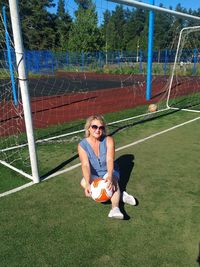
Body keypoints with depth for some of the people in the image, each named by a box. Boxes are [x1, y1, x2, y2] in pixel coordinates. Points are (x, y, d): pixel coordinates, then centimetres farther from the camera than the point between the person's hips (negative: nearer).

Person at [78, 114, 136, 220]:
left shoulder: (108, 140, -13)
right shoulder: (82, 145, -13)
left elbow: (110, 160, -27)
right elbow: (85, 165, -26)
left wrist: (109, 176, -46)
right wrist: (87, 183, -43)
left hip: (108, 173, 0)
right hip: (93, 175, 1)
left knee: (112, 180, -33)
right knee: (83, 182, -31)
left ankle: (115, 208, -52)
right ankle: (120, 195, -29)